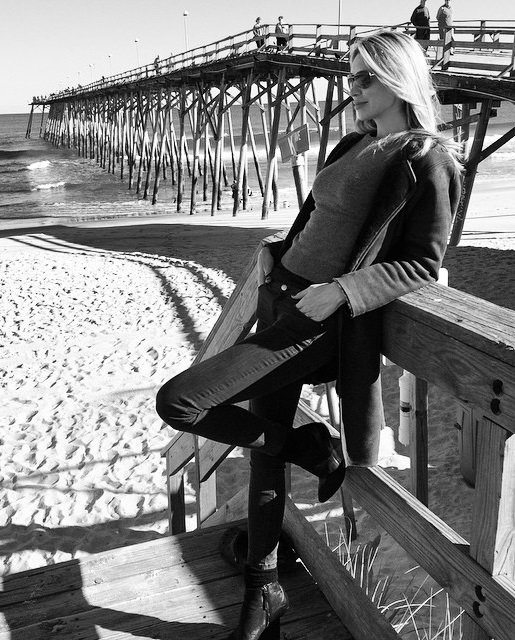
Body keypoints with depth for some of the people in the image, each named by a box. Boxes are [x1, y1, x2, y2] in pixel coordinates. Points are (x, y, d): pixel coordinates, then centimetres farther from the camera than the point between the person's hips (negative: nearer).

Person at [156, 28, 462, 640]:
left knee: (177, 401, -14)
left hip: (327, 319, -8)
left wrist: (340, 291, -19)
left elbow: (423, 264, -9)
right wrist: (274, 254, 7)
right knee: (264, 445, 11)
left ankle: (316, 451, 4)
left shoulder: (428, 161, -7)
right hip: (282, 300, 8)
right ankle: (263, 591, 29)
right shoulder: (352, 146, 16)